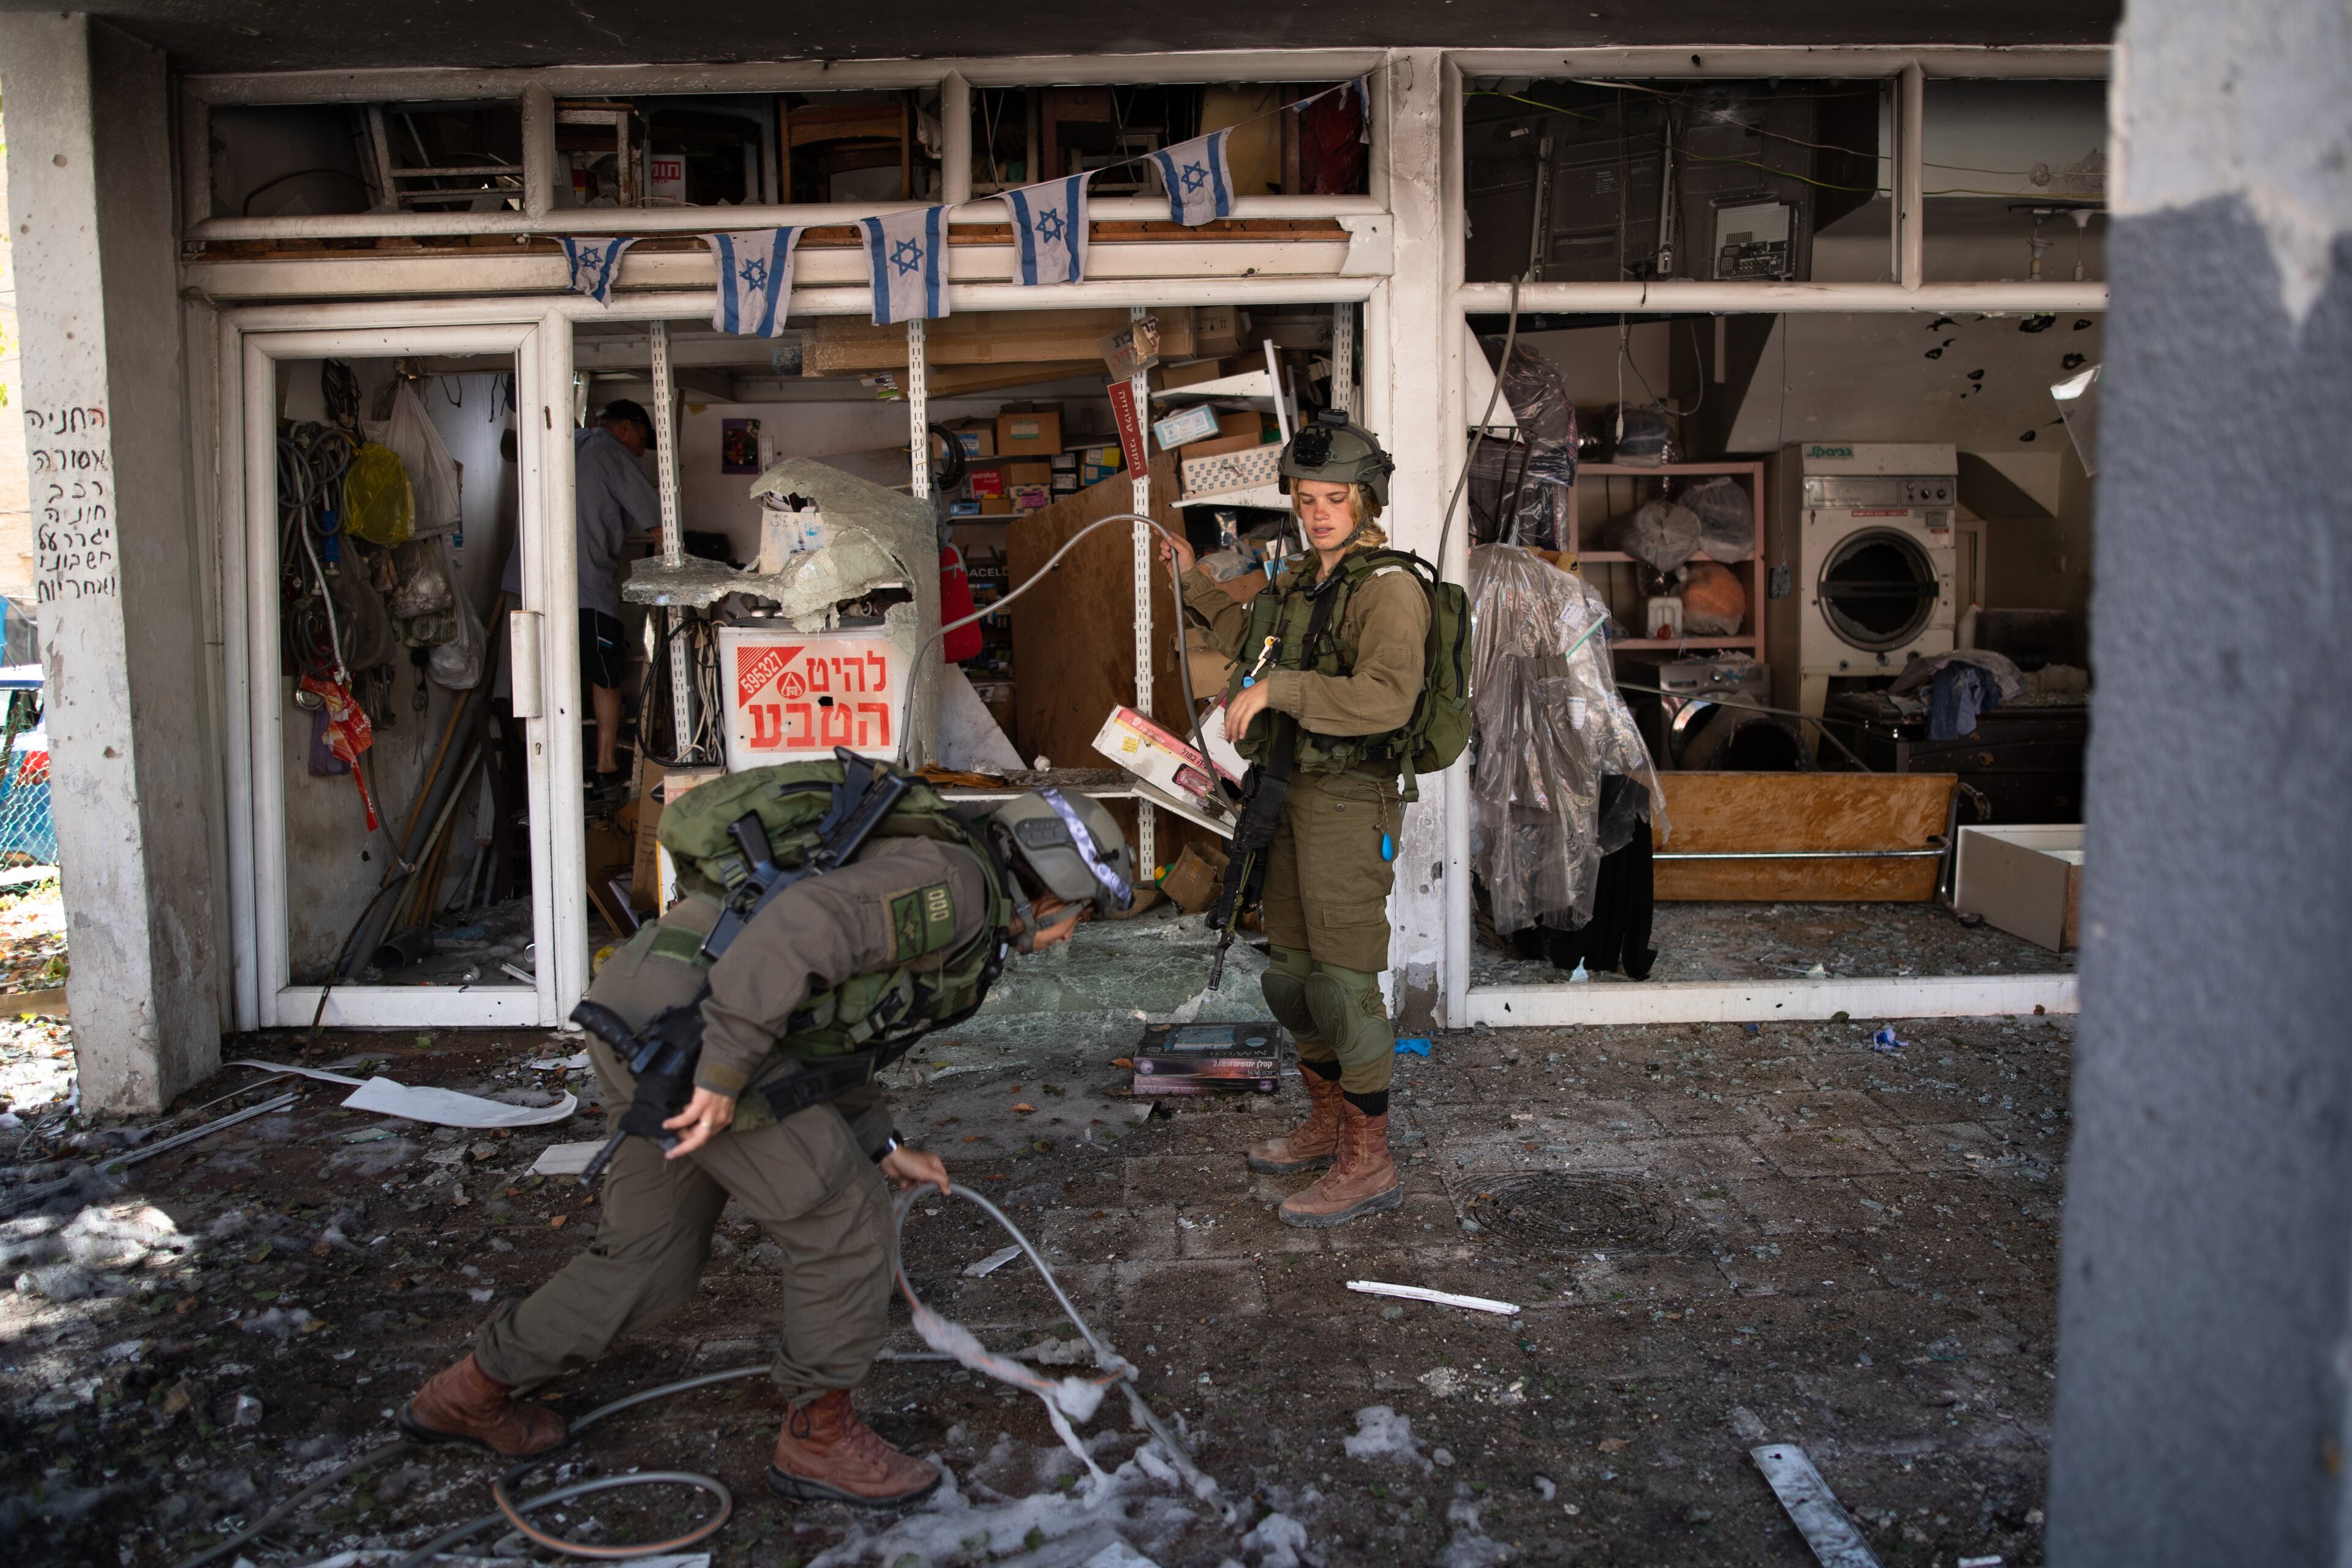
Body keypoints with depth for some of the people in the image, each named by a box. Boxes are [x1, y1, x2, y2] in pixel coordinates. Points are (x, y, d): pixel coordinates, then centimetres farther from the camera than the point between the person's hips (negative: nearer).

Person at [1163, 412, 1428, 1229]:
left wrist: (1278, 689, -31)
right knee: (1290, 975, 17)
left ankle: (1369, 1163, 6)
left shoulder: (1388, 588, -14)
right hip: (1292, 796, 9)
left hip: (1349, 803, -9)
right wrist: (1194, 582, 31)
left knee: (1342, 980, -6)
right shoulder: (1302, 581, 14)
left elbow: (1388, 696, -29)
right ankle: (1327, 1125, 33)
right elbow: (1254, 642, 33)